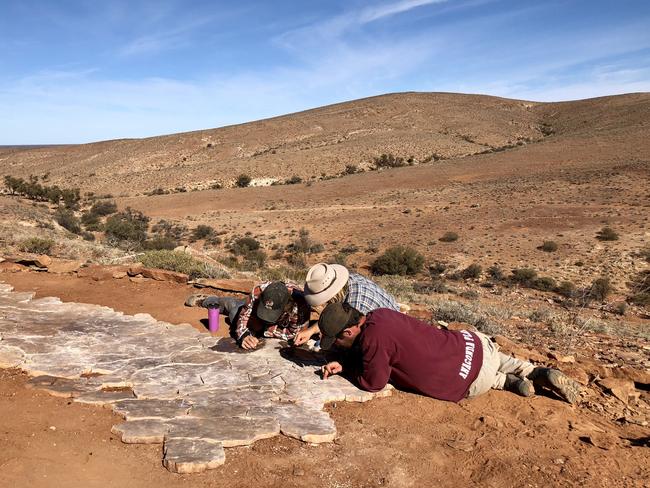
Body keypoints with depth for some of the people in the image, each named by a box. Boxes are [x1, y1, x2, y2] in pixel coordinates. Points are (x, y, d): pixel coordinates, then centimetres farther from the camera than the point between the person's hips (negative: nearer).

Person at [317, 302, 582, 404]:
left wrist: (347, 369, 3)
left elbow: (373, 382, -11)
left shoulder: (373, 337, -27)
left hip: (474, 379, -6)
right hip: (473, 342, 6)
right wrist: (344, 365, 5)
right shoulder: (377, 314, -2)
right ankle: (539, 374, 21)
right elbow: (364, 355, 17)